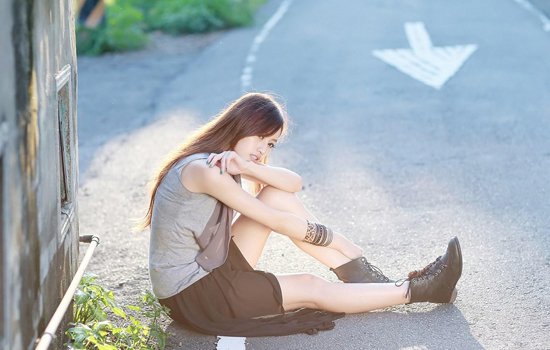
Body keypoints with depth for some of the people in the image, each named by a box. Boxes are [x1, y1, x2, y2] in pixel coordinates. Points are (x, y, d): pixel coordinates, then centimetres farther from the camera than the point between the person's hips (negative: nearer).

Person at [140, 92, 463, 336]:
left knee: (280, 196, -2)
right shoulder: (203, 169, -23)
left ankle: (364, 274, -1)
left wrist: (247, 167, -21)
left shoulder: (225, 159, 7)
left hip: (211, 267, 9)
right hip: (188, 294, -9)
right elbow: (274, 221, -20)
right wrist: (333, 238, -8)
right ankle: (419, 291, -2)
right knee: (312, 289, -11)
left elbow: (295, 183, -2)